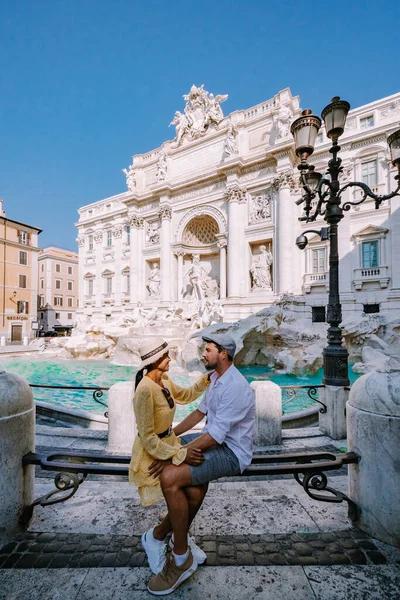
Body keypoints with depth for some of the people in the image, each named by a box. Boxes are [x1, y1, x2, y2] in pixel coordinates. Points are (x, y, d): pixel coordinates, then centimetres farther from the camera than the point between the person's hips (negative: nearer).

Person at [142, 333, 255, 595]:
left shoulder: (235, 387, -25)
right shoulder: (215, 378, 6)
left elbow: (215, 436, -28)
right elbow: (200, 411, 16)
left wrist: (173, 455, -23)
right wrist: (170, 435, 13)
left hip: (232, 452, -9)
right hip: (215, 439, 9)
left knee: (169, 478, -22)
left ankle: (181, 560, -2)